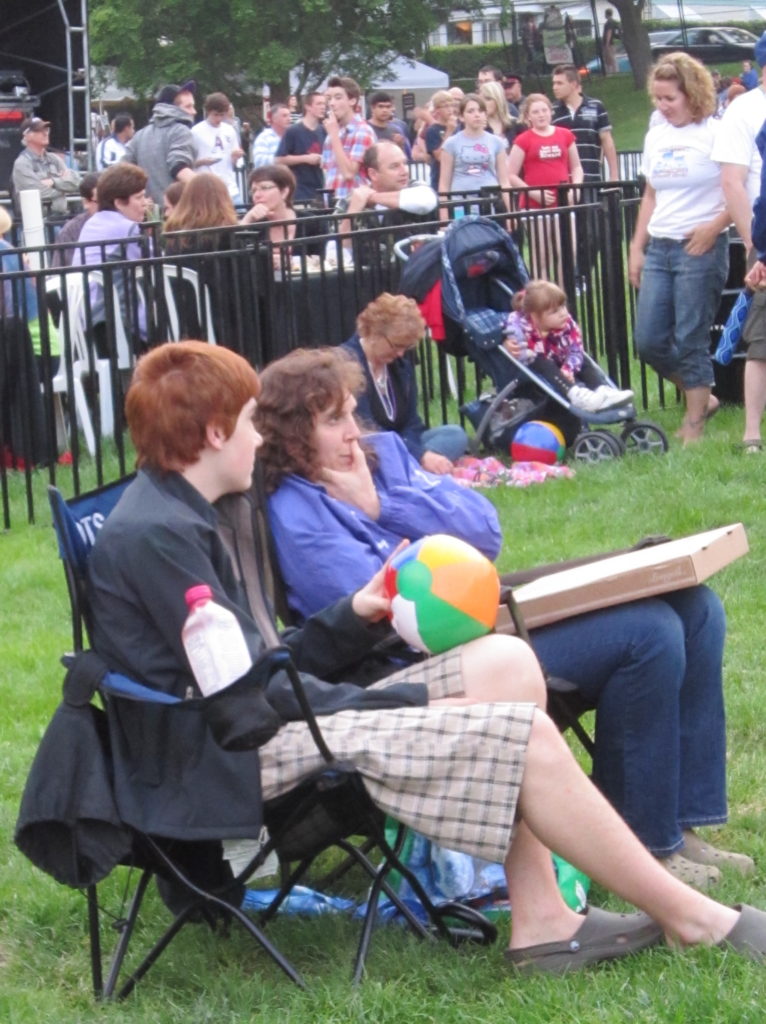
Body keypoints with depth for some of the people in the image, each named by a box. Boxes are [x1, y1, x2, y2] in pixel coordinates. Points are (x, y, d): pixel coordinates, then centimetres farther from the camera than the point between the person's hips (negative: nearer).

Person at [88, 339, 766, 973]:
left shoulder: (175, 518, 16)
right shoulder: (154, 536, -16)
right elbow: (252, 691, -18)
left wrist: (353, 617, 5)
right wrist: (416, 705, -11)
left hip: (254, 732, 11)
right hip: (225, 768, -11)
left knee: (505, 664, 0)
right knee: (523, 736, -17)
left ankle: (541, 921, -5)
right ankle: (690, 919, -4)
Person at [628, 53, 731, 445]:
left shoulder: (716, 134, -8)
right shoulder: (655, 137, 13)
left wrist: (713, 227, -20)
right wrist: (637, 248, 15)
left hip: (701, 248, -7)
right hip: (659, 248, 7)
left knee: (690, 340, -5)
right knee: (649, 341, 4)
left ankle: (694, 424, 6)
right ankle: (703, 398, 24)